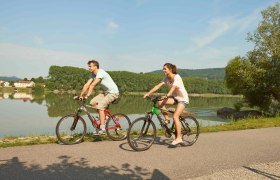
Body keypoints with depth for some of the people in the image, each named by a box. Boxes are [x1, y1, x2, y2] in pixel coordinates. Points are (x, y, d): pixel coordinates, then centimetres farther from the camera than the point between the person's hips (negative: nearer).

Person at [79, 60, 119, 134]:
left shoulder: (101, 72, -24)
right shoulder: (93, 74, 3)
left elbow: (93, 85, -32)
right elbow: (86, 85, -3)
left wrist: (87, 96, -36)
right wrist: (81, 95, -10)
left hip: (113, 92, -8)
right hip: (105, 91, 9)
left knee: (100, 106, -22)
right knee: (92, 102, -6)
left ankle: (102, 128, -15)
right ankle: (104, 116, 10)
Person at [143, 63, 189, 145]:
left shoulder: (177, 77, -21)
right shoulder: (166, 78, -1)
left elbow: (173, 87, -37)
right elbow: (158, 86, -10)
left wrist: (166, 96, -54)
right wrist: (148, 93, -22)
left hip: (183, 99, -6)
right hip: (175, 97, 7)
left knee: (175, 116, -20)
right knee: (160, 102, -19)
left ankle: (179, 138, -9)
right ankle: (167, 119, -1)